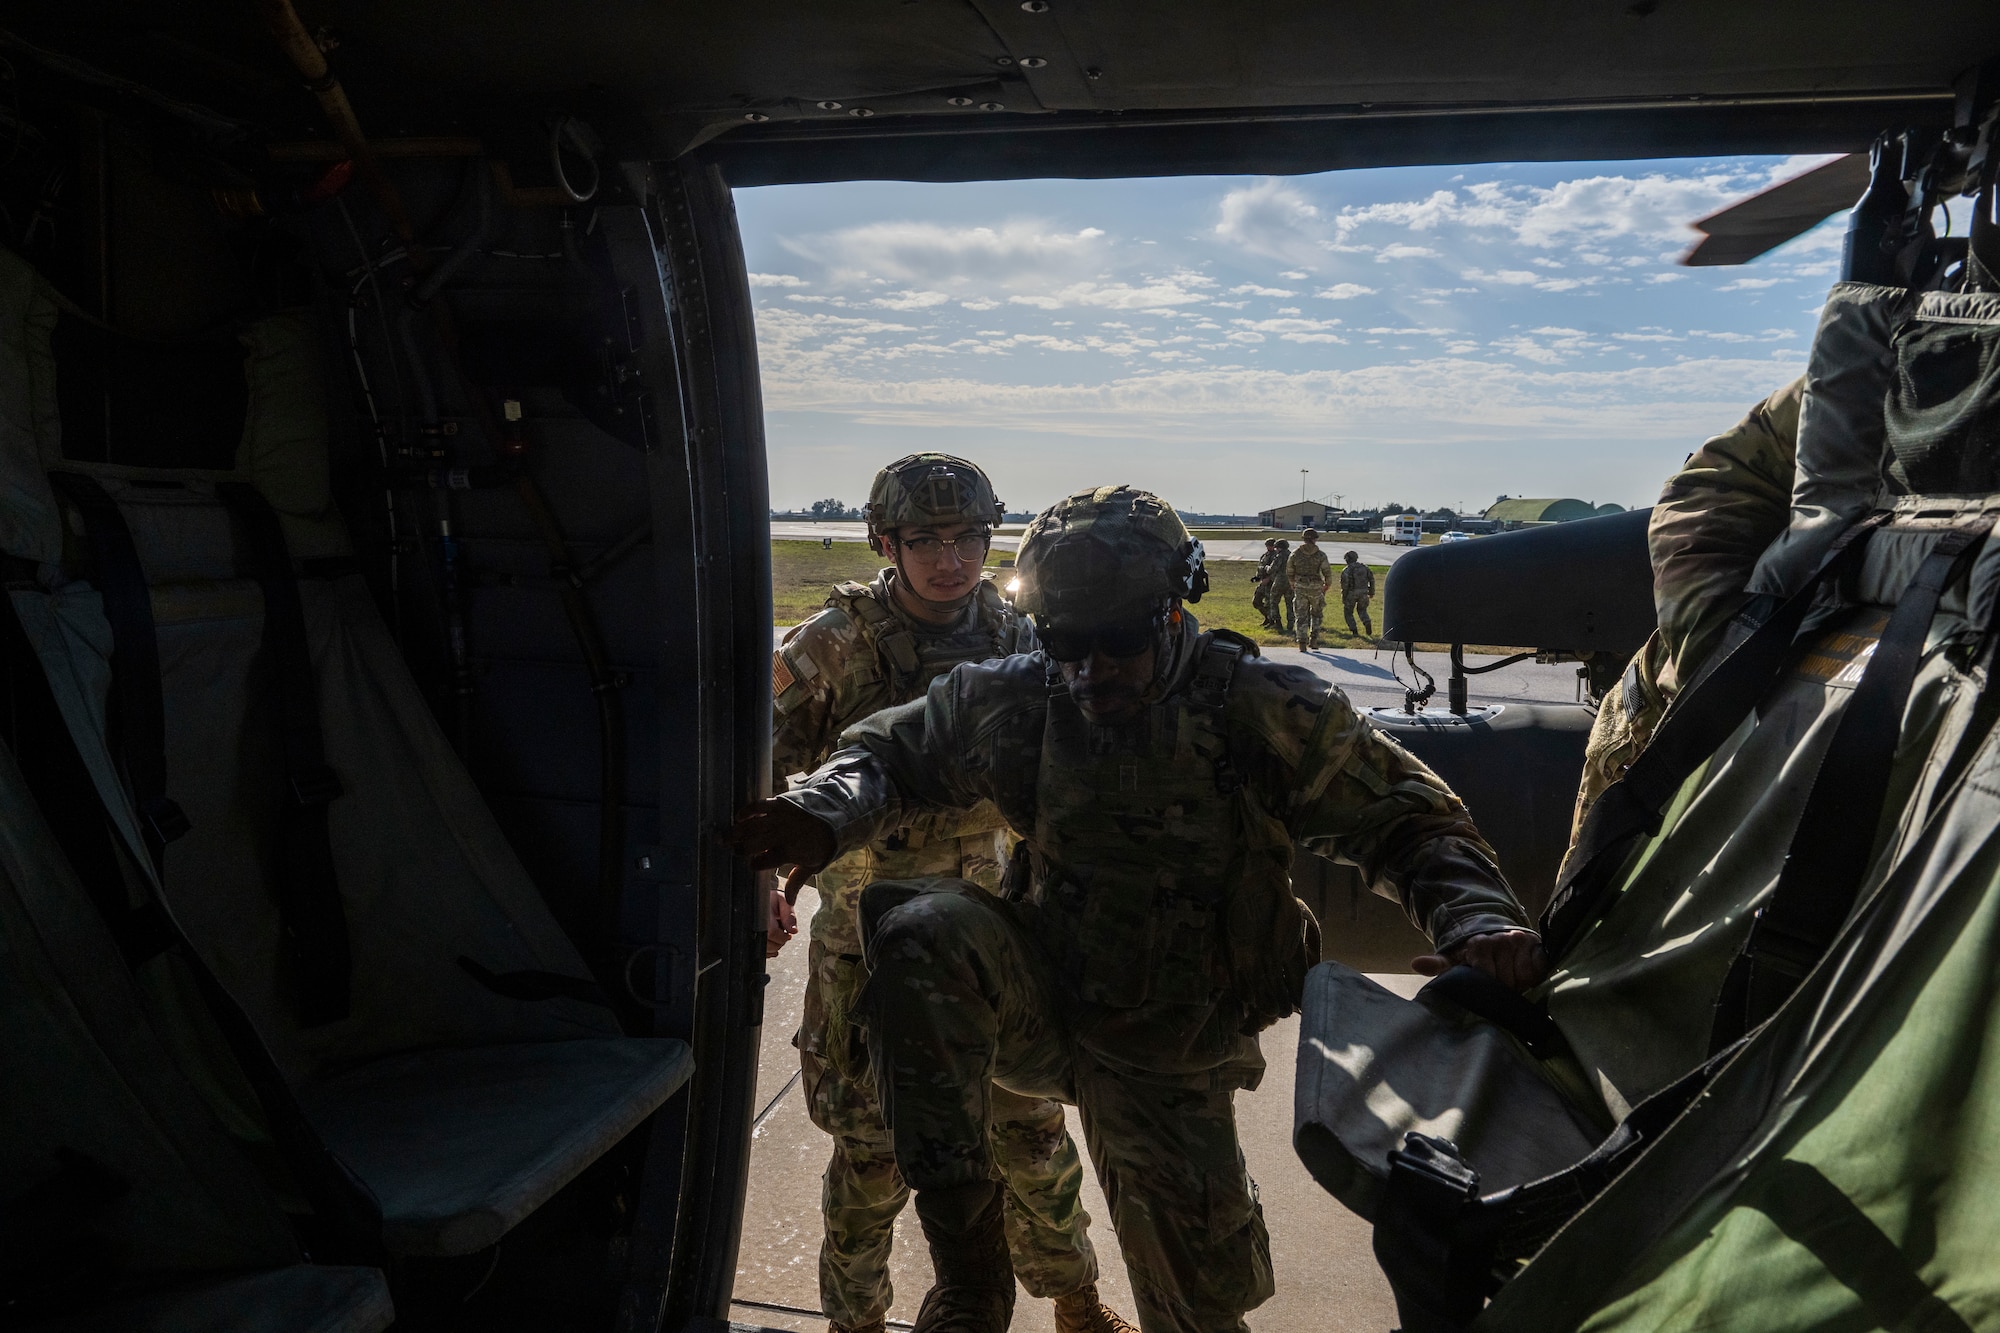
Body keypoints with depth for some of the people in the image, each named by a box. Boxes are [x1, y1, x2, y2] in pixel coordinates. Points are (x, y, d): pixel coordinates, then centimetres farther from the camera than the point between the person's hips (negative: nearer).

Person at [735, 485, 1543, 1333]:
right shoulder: (1011, 702, -9)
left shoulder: (1266, 715, -15)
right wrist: (824, 816, -19)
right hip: (1040, 1003, 1)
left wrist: (1476, 917, -29)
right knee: (919, 930, -29)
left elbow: (1404, 819, -9)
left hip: (1166, 1064, -1)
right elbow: (891, 753, 4)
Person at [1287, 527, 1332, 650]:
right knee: (1316, 614, 18)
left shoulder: (1295, 554, 0)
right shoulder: (1320, 555, -4)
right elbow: (1327, 573, -4)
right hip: (1316, 588, 0)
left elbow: (1289, 572, 6)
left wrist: (1293, 585, 23)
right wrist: (1326, 586, 14)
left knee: (1301, 616, 5)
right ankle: (1313, 639, 9)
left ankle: (1302, 643, -2)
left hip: (1300, 588, 0)